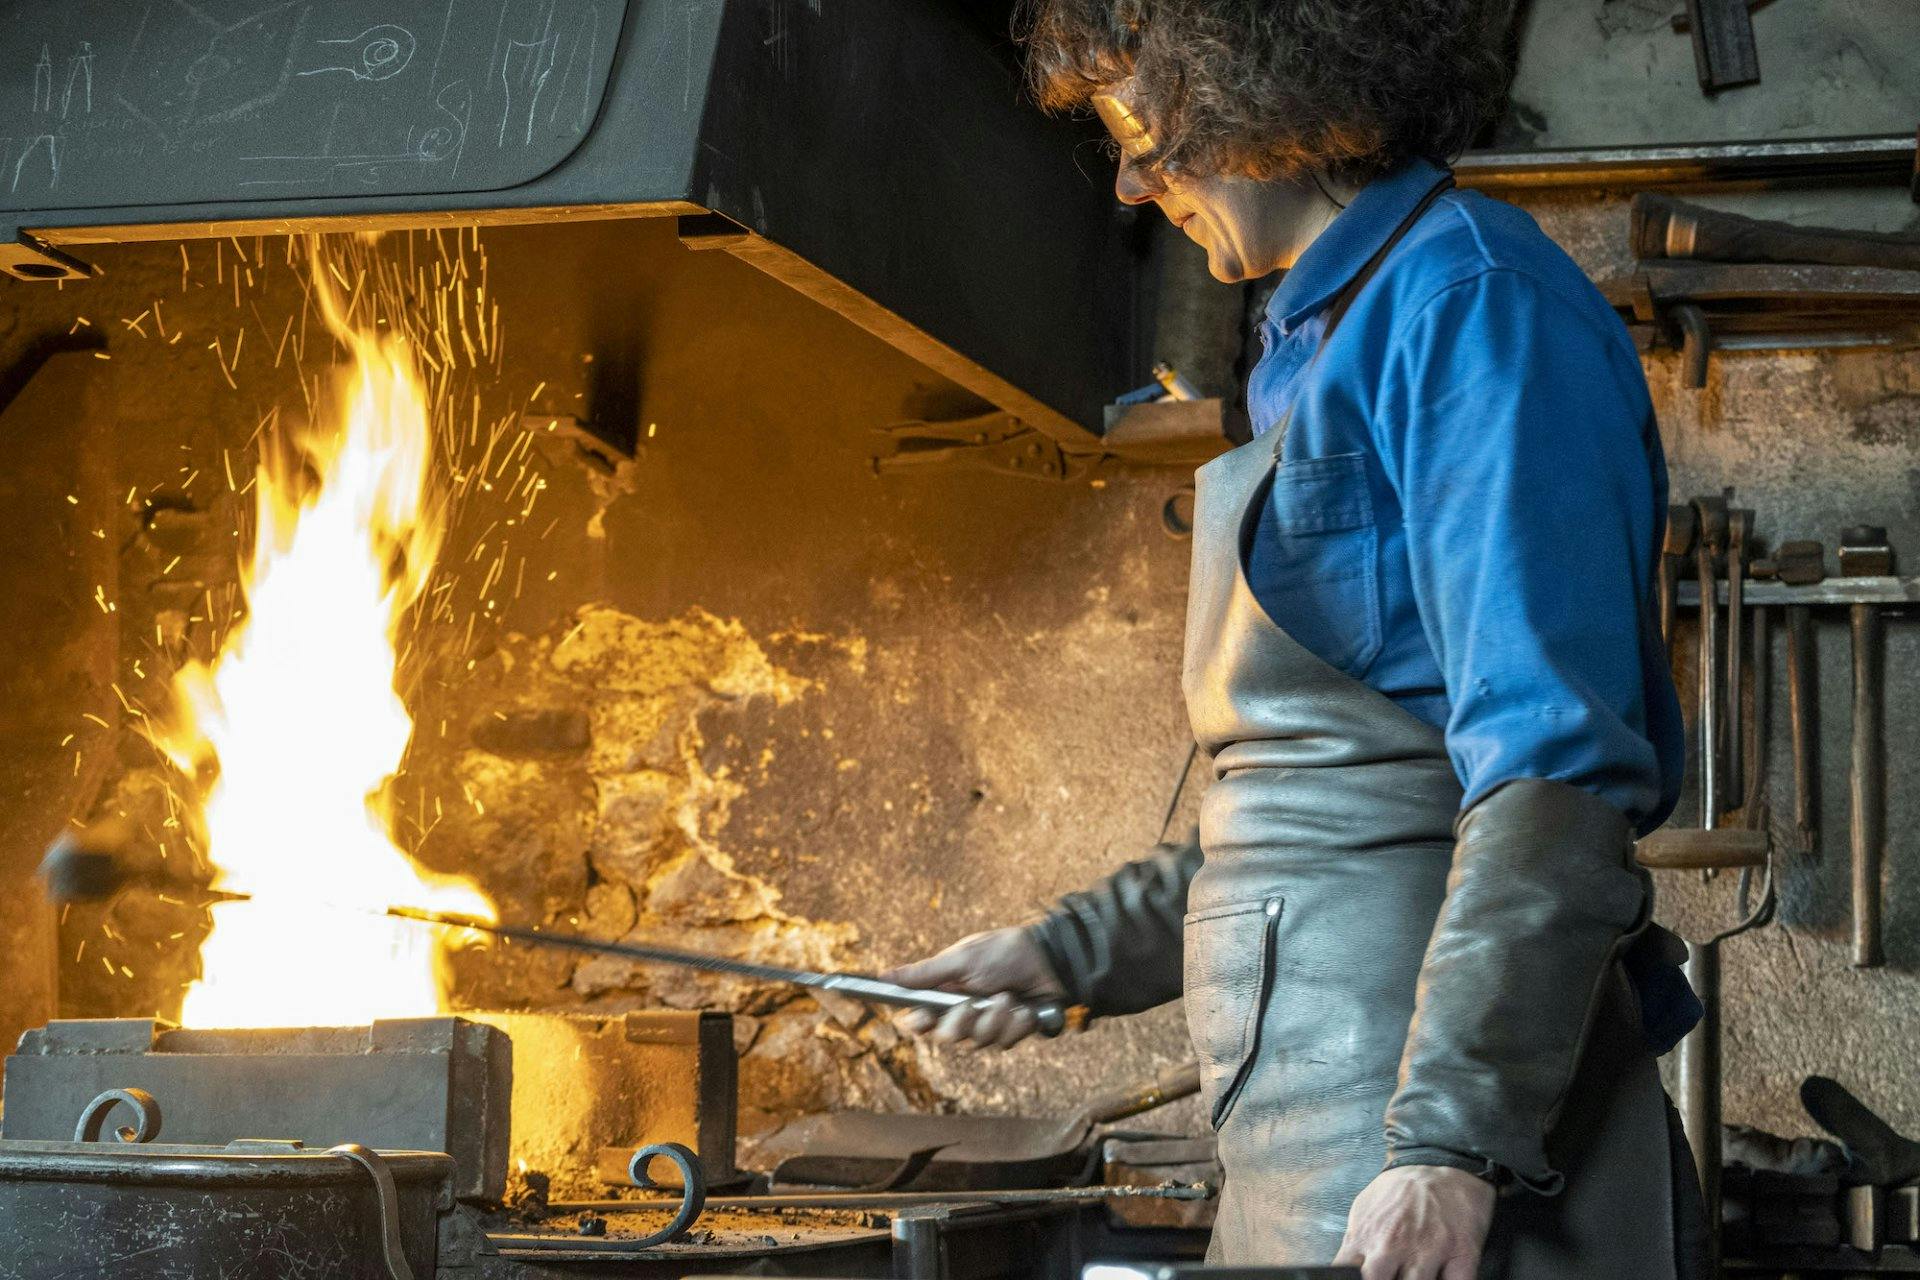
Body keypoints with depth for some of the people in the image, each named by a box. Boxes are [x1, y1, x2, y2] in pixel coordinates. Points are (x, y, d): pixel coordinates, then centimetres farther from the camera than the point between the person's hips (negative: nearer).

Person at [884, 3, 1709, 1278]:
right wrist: (1072, 953, 21)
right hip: (1311, 1135, 9)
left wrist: (1455, 1140, -23)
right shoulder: (1323, 346, 20)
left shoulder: (1470, 295, -10)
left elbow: (1555, 767, -19)